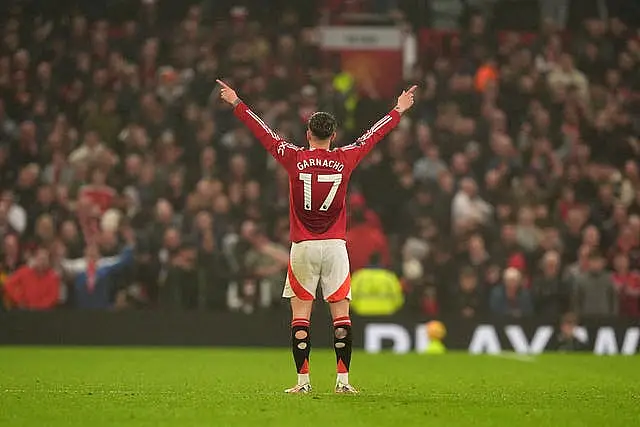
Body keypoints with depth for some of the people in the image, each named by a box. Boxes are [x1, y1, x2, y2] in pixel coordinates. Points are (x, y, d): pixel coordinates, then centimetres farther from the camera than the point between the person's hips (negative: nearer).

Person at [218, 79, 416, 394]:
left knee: (300, 315, 2)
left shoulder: (294, 159, -3)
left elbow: (263, 132, 6)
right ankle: (343, 379, -2)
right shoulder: (344, 159, 0)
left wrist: (236, 104, 18)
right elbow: (374, 135, 13)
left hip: (302, 247, -1)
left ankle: (303, 380, -2)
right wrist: (399, 110, 27)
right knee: (341, 313, 2)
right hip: (335, 246, 1)